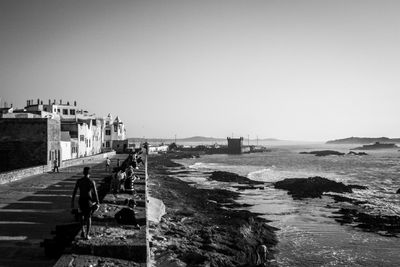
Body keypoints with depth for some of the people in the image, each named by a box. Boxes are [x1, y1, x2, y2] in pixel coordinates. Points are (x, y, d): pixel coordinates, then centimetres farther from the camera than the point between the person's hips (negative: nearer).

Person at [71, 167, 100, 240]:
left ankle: (83, 230, 15)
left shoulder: (79, 181, -3)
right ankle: (87, 235, 10)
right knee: (89, 217, 11)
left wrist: (72, 202, 8)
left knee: (82, 214, 28)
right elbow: (95, 193, -11)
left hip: (81, 200, 2)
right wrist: (97, 203, -3)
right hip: (88, 200, -2)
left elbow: (74, 192, 0)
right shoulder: (92, 182, -11)